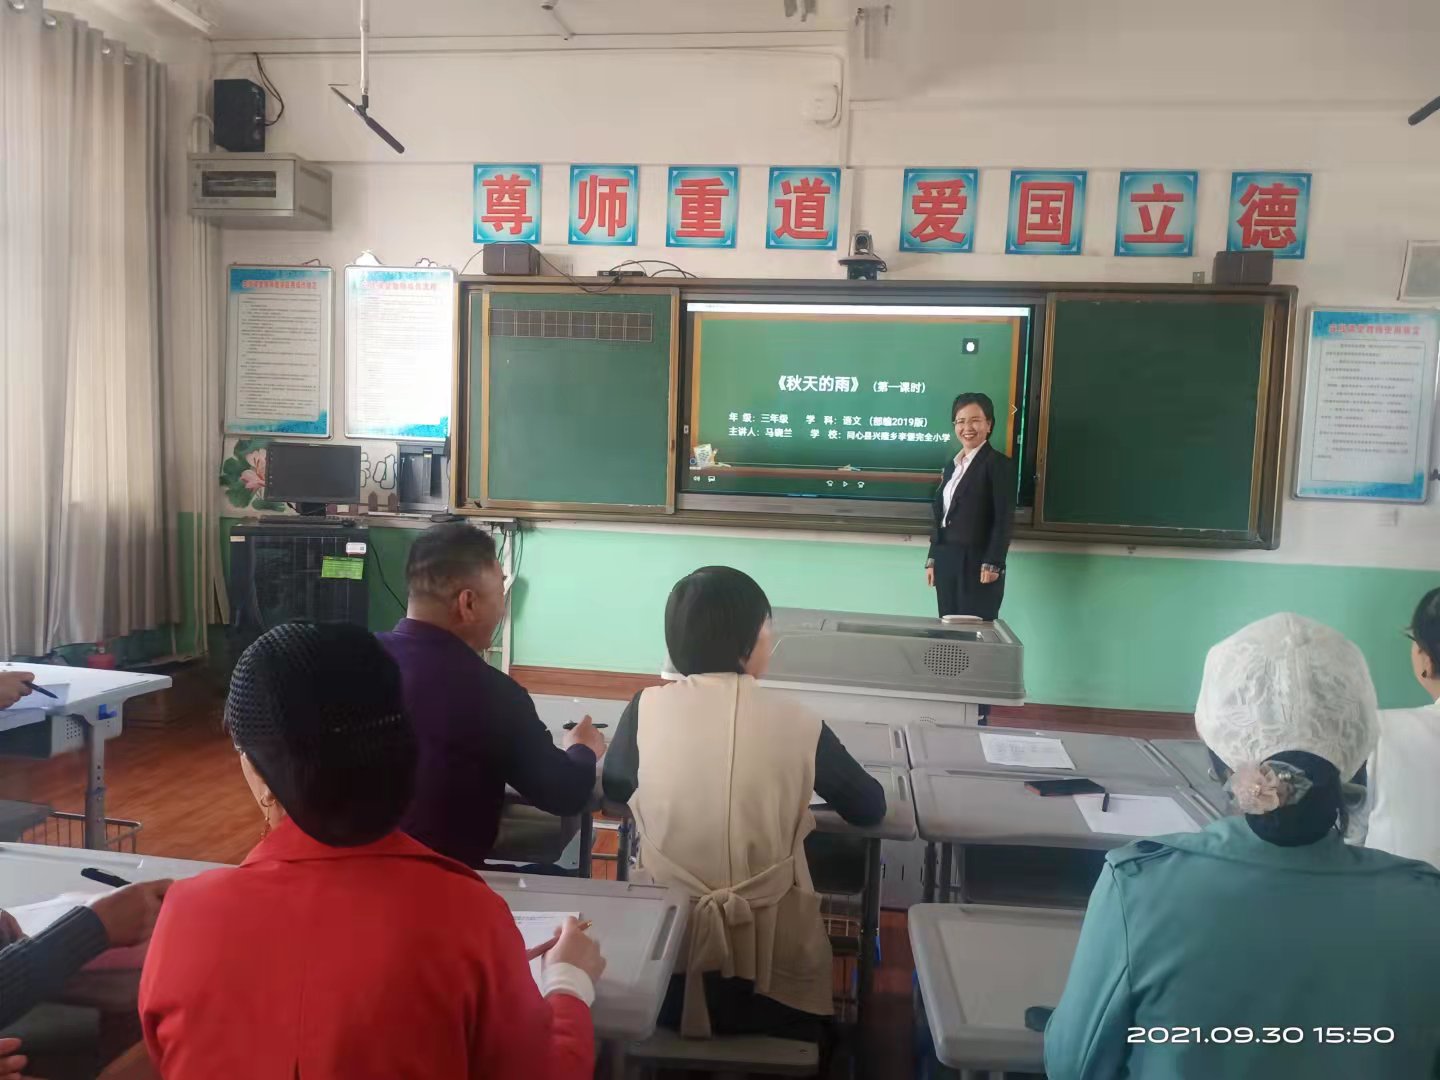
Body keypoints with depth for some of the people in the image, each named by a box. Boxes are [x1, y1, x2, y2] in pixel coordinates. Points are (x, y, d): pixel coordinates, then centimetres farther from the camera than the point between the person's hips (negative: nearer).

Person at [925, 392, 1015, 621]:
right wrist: (932, 559, 13)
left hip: (977, 562, -7)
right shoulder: (952, 465, 16)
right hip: (946, 561, 7)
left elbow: (1004, 519, -11)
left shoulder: (999, 464, -5)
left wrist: (993, 564, -18)